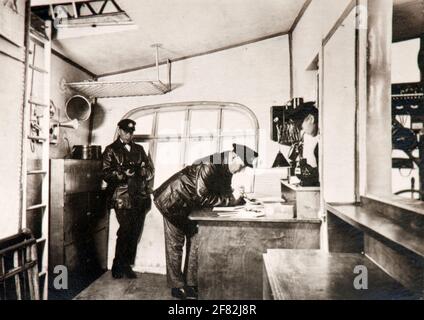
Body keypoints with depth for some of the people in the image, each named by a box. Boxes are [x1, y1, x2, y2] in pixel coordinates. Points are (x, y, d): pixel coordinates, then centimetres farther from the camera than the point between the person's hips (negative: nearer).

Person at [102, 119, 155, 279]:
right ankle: (118, 266, 9)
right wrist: (123, 174, -17)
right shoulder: (111, 150, 7)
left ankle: (126, 265, 21)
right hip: (122, 197, -4)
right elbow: (106, 174, -1)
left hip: (140, 197, 4)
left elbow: (151, 170, 17)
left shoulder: (139, 149, 19)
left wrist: (143, 171, -5)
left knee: (135, 233, 5)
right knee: (126, 230, -11)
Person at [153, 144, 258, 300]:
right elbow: (202, 198, -31)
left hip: (189, 205, 9)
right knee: (175, 244, 2)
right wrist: (230, 199, -25)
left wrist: (238, 198, -17)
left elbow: (223, 192, 2)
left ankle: (191, 284, 20)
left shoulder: (225, 170, -3)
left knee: (194, 242, 9)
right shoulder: (209, 166, -32)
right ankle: (176, 286, 15)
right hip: (173, 202, -9)